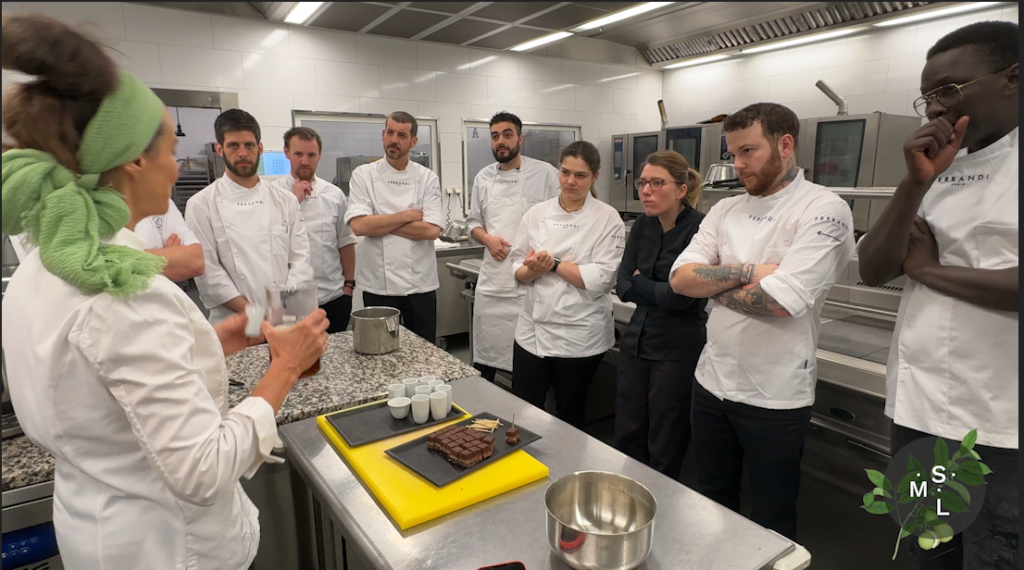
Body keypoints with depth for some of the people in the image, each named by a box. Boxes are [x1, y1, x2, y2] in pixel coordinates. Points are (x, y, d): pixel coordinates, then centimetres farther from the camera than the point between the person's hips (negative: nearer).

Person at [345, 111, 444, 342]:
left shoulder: (427, 178, 0)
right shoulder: (363, 175, -1)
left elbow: (432, 229, -12)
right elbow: (359, 225, -14)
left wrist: (380, 223, -12)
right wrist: (406, 215, -11)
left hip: (420, 283, 1)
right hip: (379, 284, 0)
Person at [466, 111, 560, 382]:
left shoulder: (545, 173, -4)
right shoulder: (483, 177, 10)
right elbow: (473, 221, 15)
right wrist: (487, 239, -6)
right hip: (492, 279, 5)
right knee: (484, 357, 15)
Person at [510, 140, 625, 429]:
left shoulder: (608, 218, -6)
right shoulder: (537, 214, 3)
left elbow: (602, 279, -15)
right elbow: (518, 269, 5)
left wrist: (553, 264, -14)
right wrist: (532, 270, -17)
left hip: (580, 334, -3)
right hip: (533, 329, 3)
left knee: (569, 416, 15)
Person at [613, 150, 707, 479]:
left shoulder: (699, 229, -16)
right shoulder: (643, 226, 5)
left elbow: (681, 296, -21)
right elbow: (623, 287, 1)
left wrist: (640, 282, -7)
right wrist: (660, 293, -13)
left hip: (678, 350, -6)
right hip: (636, 341, 6)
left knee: (665, 451, 8)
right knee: (626, 437, 15)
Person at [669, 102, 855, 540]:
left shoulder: (824, 210, -12)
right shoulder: (726, 210, 6)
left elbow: (781, 301, -24)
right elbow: (681, 278, -6)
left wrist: (712, 283, -10)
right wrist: (748, 271, -18)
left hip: (776, 395, -5)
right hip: (713, 381, 6)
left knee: (772, 522, 15)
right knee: (712, 503, 23)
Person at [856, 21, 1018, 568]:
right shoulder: (938, 171, 9)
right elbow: (873, 269, -1)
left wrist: (927, 269, -10)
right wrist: (916, 183, -11)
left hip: (999, 427, -5)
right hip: (916, 409, 6)